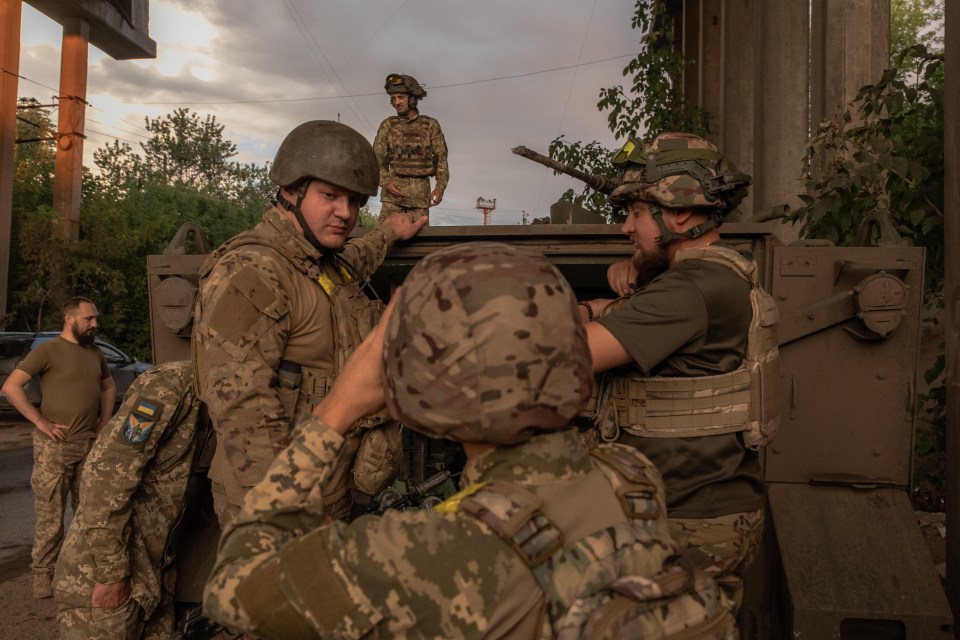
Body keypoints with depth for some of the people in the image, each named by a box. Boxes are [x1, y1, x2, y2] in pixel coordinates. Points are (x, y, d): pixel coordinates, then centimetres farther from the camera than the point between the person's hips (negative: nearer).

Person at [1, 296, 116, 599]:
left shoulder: (95, 353, 11)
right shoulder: (48, 350, -8)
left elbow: (109, 387, 26)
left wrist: (105, 421, 13)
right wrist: (41, 422, -16)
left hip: (90, 445, 6)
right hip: (55, 446, -6)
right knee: (50, 514, 0)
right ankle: (43, 573, 11)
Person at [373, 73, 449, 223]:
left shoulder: (431, 125, 6)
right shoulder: (387, 125, 7)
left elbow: (441, 158, 4)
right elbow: (377, 160, 5)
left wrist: (440, 187, -8)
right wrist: (386, 182, -12)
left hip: (420, 192, 0)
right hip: (394, 190, 0)